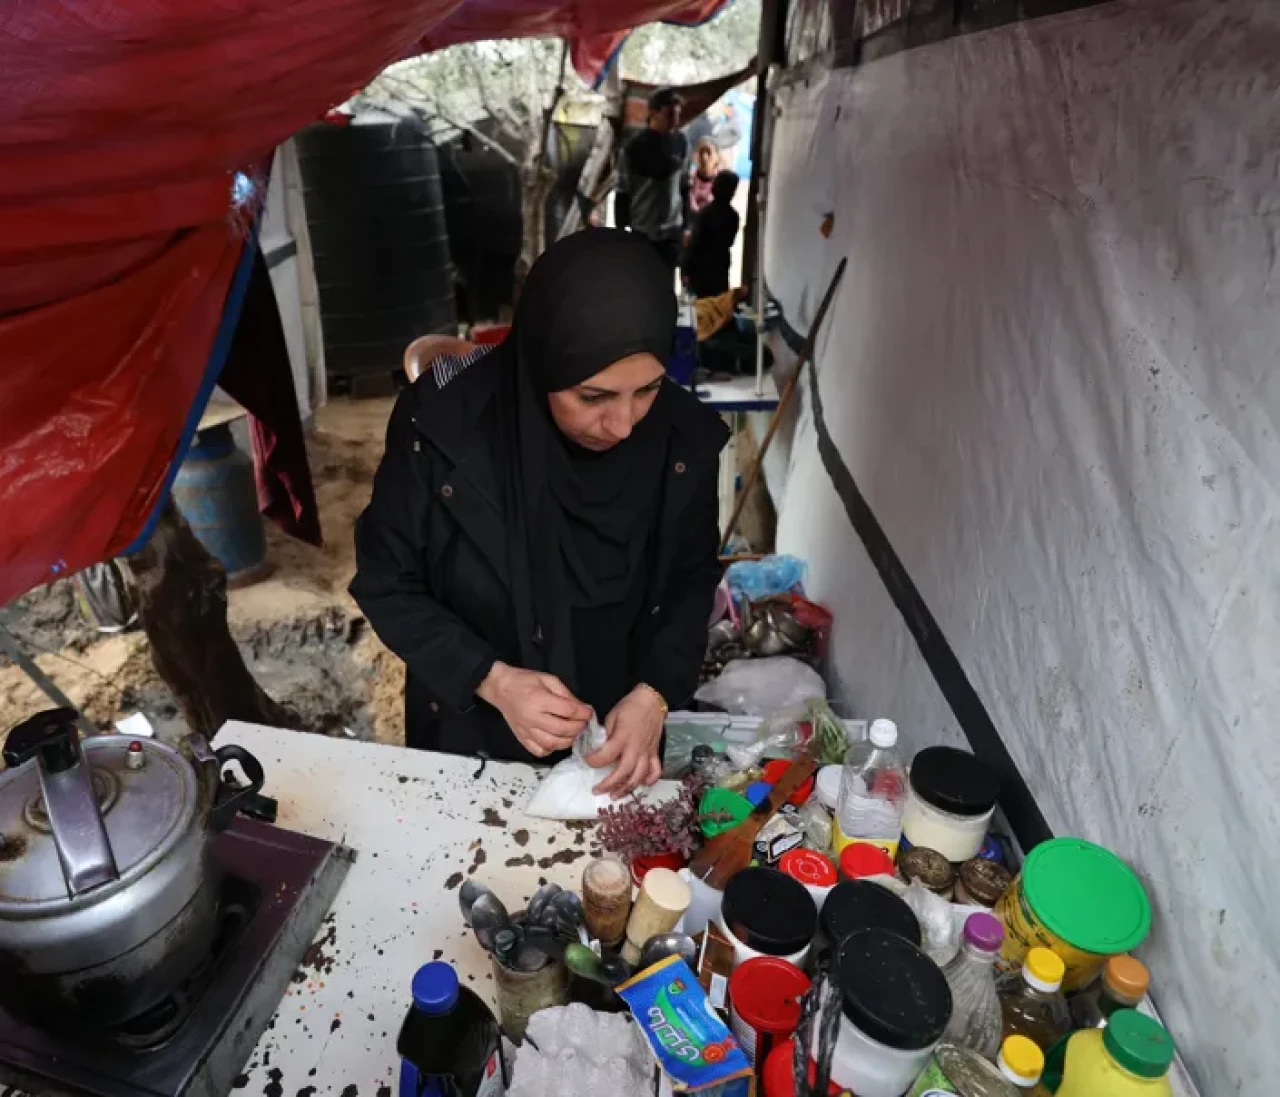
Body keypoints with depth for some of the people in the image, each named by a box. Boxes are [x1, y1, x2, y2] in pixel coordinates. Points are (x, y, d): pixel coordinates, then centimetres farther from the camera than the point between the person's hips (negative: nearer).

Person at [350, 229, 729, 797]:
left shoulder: (683, 438, -19)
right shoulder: (444, 422, -26)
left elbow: (693, 581, -4)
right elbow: (386, 583, -14)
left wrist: (655, 694, -18)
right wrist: (492, 679, -26)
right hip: (467, 729, -1)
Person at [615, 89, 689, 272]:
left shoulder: (681, 142, 1)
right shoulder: (634, 147, -12)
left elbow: (684, 186, 10)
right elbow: (622, 192, -7)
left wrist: (686, 224, 11)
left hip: (672, 229, 3)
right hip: (642, 230, -3)